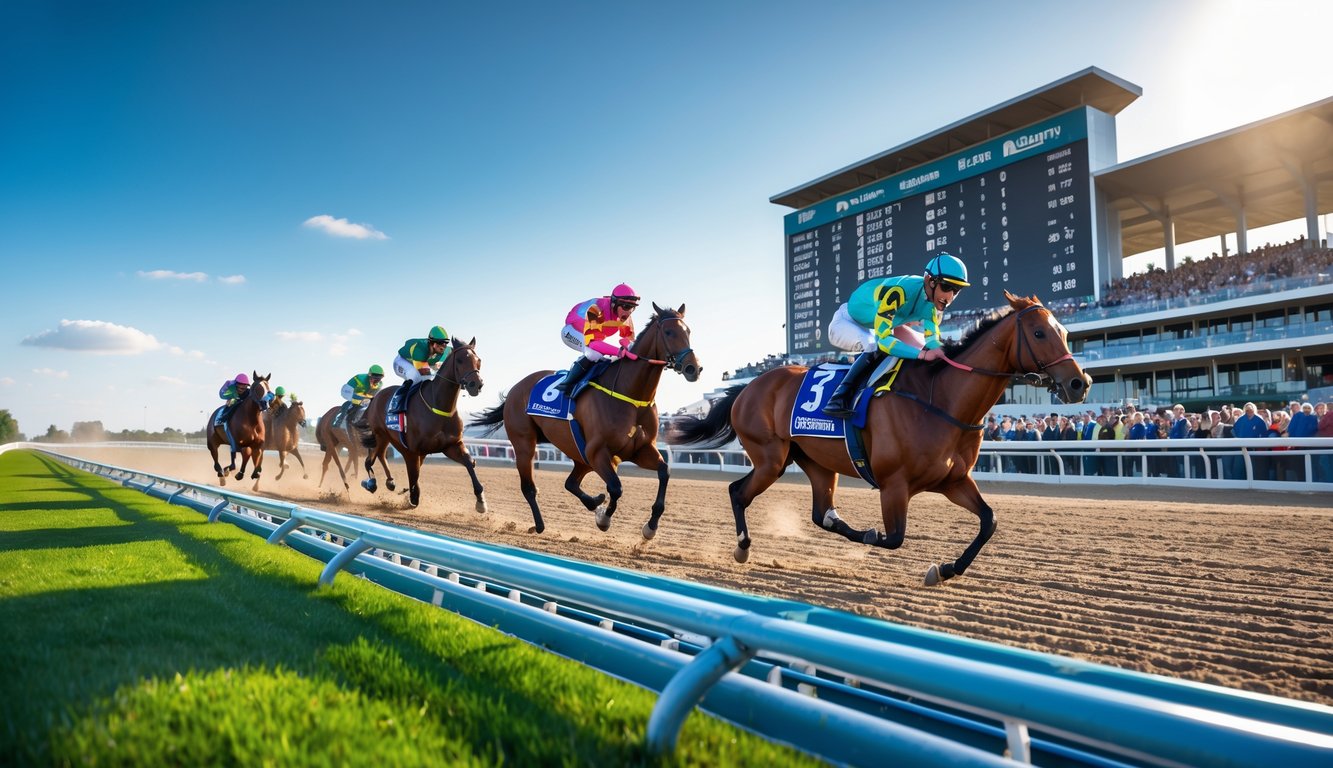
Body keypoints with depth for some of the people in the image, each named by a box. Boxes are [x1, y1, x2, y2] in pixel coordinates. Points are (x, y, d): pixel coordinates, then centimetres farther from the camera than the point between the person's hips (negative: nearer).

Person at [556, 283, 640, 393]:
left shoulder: (626, 317, -19)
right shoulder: (596, 310, -42)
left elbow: (629, 339, -8)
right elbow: (591, 341, -48)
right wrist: (618, 351, -59)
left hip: (594, 334, 8)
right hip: (572, 331, -8)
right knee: (595, 354, -34)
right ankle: (567, 384, -20)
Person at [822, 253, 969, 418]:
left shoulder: (934, 299, -15)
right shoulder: (898, 292, -40)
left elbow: (932, 341, -13)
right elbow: (883, 340, -44)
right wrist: (922, 354, -53)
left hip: (872, 330, 8)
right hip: (845, 323, -8)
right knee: (876, 348, -35)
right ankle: (840, 397, -29)